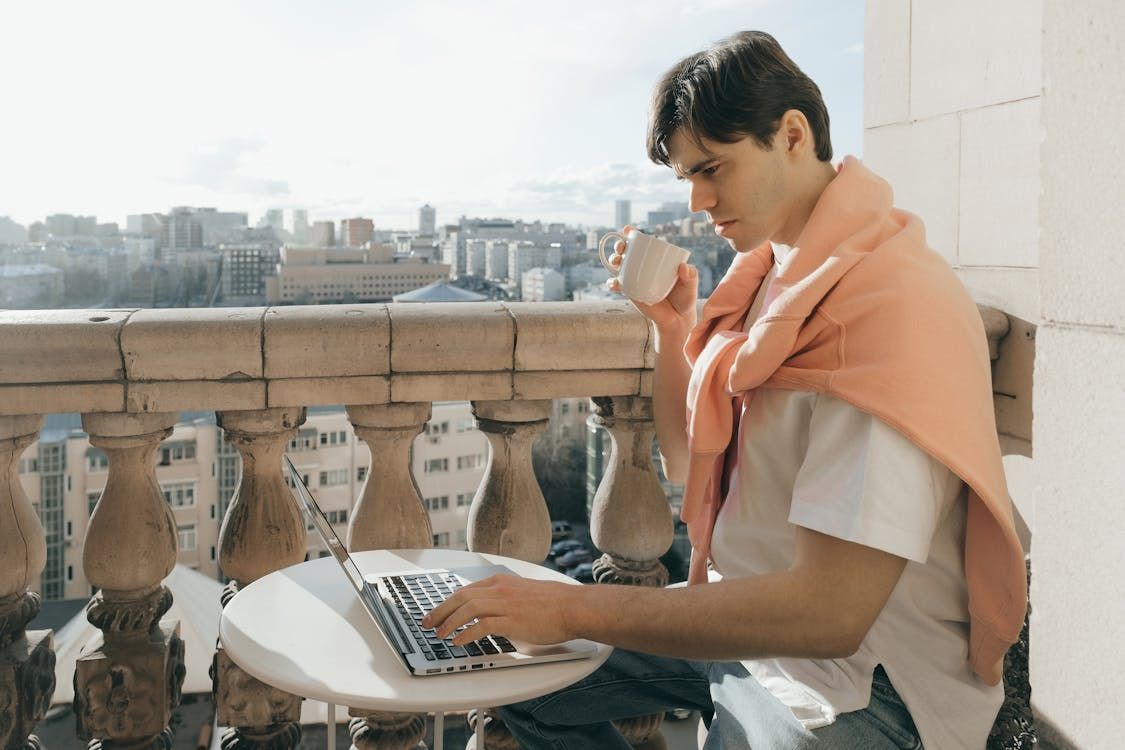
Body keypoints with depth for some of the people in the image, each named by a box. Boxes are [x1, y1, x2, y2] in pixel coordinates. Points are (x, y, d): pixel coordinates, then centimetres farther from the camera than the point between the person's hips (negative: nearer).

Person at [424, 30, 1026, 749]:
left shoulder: (891, 300, -25)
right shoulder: (773, 271, 5)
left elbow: (829, 613, -31)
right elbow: (688, 463, 11)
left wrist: (573, 607, -30)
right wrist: (672, 326, -3)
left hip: (858, 683, -8)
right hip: (742, 615, 8)